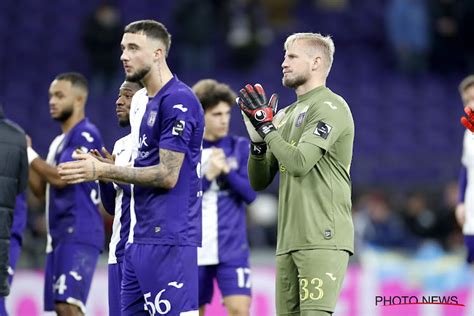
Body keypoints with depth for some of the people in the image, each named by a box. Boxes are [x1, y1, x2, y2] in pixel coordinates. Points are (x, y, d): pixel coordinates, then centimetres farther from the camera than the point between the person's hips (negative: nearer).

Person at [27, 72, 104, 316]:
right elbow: (41, 189, 20)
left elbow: (61, 177, -16)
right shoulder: (59, 142, 22)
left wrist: (29, 153, -5)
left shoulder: (85, 135, -8)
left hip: (78, 234, -10)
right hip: (59, 235, 10)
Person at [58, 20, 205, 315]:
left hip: (167, 239, -10)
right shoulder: (152, 102, 18)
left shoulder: (178, 101, -13)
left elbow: (167, 176, -17)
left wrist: (103, 171, -15)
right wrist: (104, 168, 11)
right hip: (142, 237, 10)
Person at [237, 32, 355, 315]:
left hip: (322, 239, -8)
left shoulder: (330, 107, -6)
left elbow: (299, 164, -19)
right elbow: (259, 182, 17)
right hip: (289, 242, 8)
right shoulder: (287, 114, 19)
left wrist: (266, 125, -8)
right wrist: (258, 140, 0)